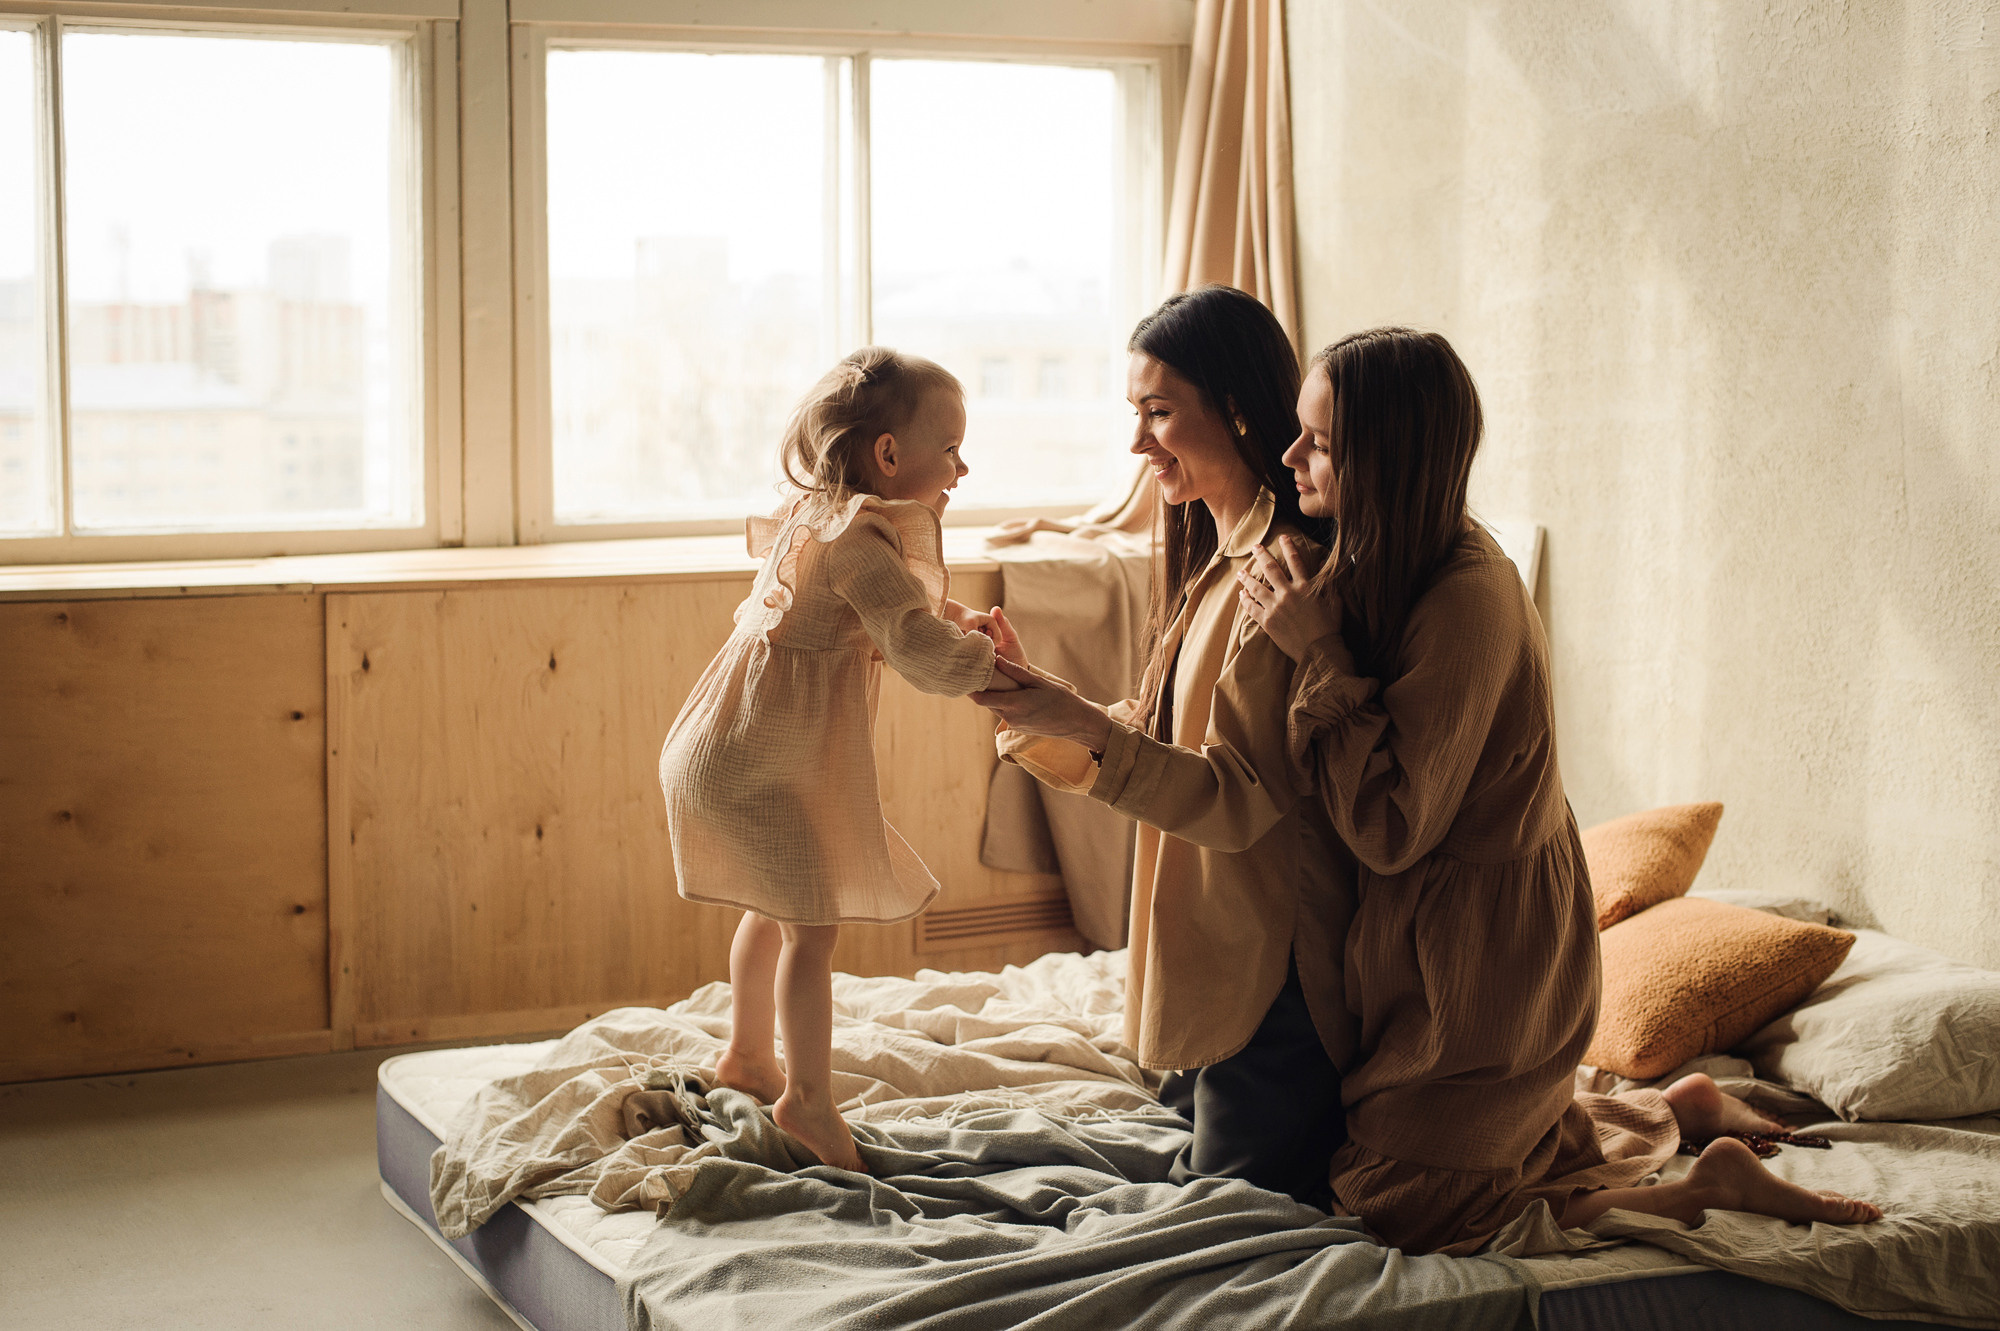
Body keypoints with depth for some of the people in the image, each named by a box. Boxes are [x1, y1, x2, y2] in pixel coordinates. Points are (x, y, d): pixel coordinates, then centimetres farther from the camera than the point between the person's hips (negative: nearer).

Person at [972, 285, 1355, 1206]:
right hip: (1216, 956, 10)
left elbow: (1243, 799, -23)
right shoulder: (1215, 561, 12)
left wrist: (1082, 724, -32)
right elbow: (1151, 747, 15)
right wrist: (1030, 704, 3)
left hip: (1272, 971, -10)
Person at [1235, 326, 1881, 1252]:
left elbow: (1390, 827, -27)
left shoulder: (1465, 601, -28)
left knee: (1401, 1202, 0)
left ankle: (1707, 1188, 4)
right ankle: (1684, 1109, 33)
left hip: (1479, 956, -9)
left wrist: (1319, 657, -27)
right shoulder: (1394, 566, 1)